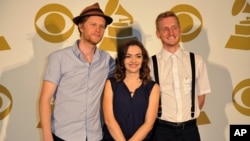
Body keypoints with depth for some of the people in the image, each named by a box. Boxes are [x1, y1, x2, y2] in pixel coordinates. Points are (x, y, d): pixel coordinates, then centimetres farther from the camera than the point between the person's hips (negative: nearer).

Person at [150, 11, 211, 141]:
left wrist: (189, 117, 8)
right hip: (162, 129, -1)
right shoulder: (151, 64, -7)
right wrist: (165, 118, 5)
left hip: (190, 129, 2)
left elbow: (201, 95, 8)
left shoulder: (197, 61, 0)